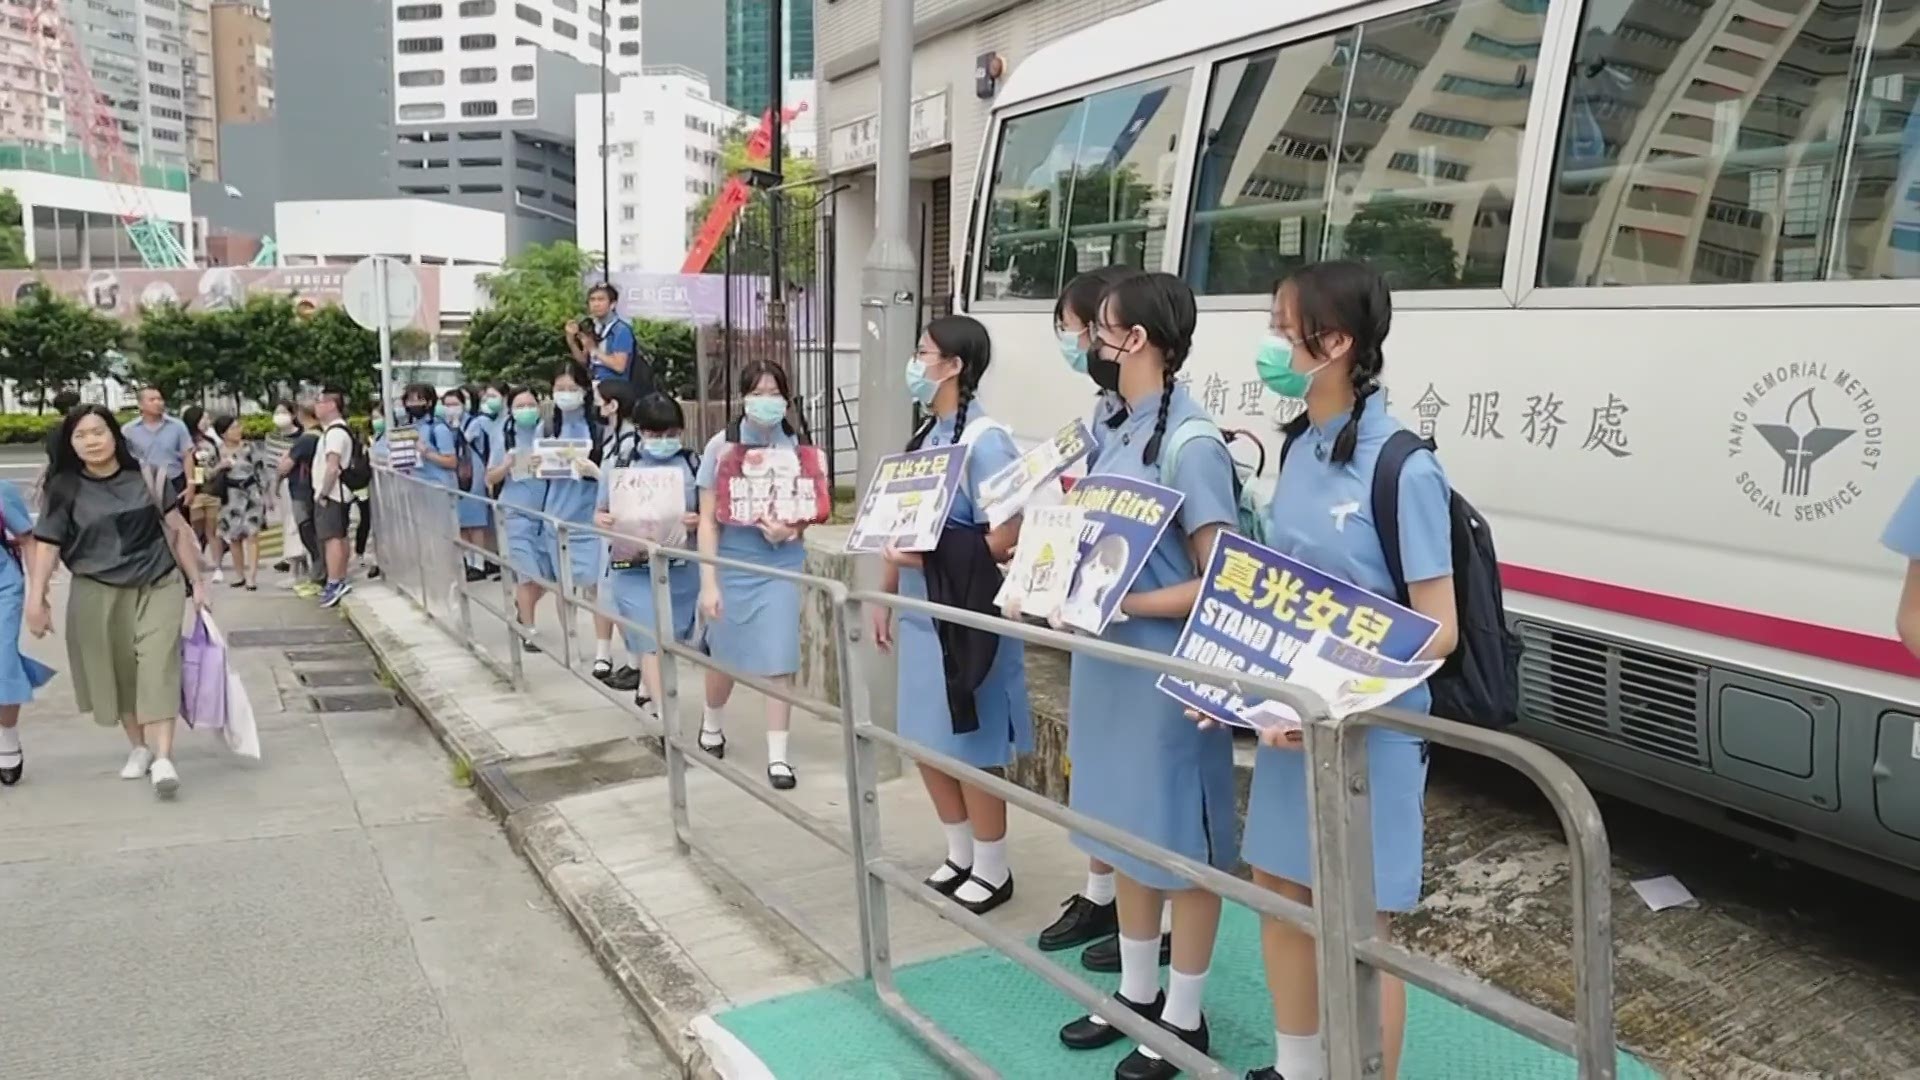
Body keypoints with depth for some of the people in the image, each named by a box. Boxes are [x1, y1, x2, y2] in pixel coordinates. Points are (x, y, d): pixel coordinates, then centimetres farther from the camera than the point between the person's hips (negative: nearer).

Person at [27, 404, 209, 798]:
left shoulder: (146, 476, -1)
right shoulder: (65, 488, -2)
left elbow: (177, 528, 4)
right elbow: (47, 545, -4)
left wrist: (196, 581, 4)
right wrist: (36, 599, -14)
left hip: (159, 585, -1)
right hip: (99, 594, 1)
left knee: (158, 666, -10)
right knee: (118, 672, 11)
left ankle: (163, 757, -15)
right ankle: (138, 747, 28)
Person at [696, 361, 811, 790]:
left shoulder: (797, 446, -1)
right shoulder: (722, 446, -6)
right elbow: (708, 519, -5)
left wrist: (789, 529, -14)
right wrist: (708, 582, -11)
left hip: (781, 562, 1)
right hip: (733, 562, -1)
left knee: (779, 658, -2)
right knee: (725, 654, 14)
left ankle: (778, 755, 8)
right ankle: (711, 720, 44)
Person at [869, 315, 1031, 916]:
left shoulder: (984, 442, -17)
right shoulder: (924, 436, 9)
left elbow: (1008, 540, -20)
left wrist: (929, 555, -20)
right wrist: (885, 597, 15)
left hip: (965, 615, -8)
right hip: (920, 613, 8)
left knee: (970, 749, 4)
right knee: (927, 742, 16)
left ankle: (992, 871, 22)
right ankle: (960, 855, 33)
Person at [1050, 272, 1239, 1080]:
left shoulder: (1191, 444, -18)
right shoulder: (1118, 432, 7)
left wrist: (1119, 603, -23)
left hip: (1166, 674, -8)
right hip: (1109, 663, 9)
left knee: (1180, 844, 8)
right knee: (1126, 835, 19)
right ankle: (1138, 994, 37)